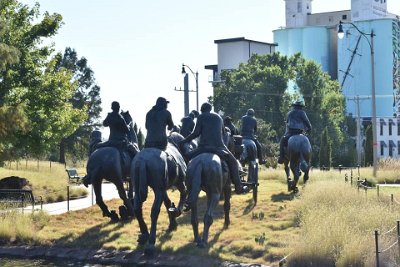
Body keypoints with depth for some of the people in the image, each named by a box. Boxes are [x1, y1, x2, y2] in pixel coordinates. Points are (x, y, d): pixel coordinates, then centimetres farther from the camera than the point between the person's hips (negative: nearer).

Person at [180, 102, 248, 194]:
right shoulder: (218, 117, 19)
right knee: (233, 162, 20)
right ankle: (238, 187, 14)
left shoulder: (201, 117, 6)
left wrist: (184, 141, 8)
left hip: (204, 147, -2)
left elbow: (196, 133, 0)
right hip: (219, 147, 3)